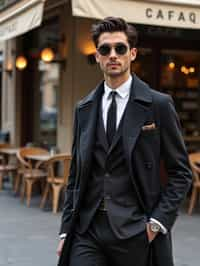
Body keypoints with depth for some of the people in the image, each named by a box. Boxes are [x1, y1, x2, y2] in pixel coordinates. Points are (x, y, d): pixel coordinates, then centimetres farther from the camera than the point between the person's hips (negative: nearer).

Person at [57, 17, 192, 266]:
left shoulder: (159, 104, -2)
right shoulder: (84, 108, 10)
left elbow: (180, 172, 0)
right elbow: (75, 175, 13)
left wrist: (158, 221, -9)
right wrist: (66, 230, 9)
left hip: (136, 232, -3)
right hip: (87, 230, 3)